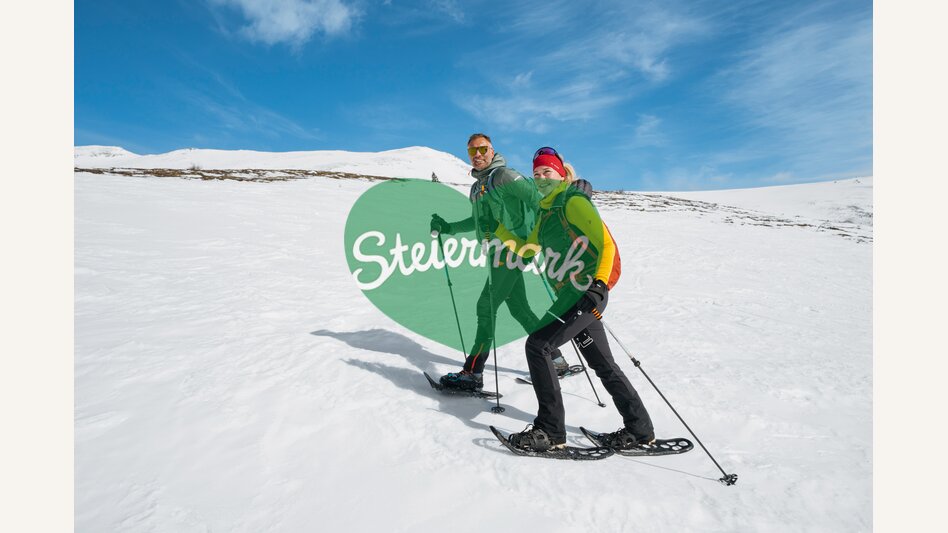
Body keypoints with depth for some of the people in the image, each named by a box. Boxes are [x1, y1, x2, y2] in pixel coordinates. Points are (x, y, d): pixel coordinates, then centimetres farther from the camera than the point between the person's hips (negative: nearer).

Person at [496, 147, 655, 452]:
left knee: (537, 345, -13)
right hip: (572, 295, 9)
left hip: (586, 292, -9)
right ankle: (640, 429, 26)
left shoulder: (573, 201, -5)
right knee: (603, 364, 13)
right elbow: (526, 250, 23)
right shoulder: (545, 212, 19)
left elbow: (606, 244, -13)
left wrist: (599, 284, -25)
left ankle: (550, 430, -3)